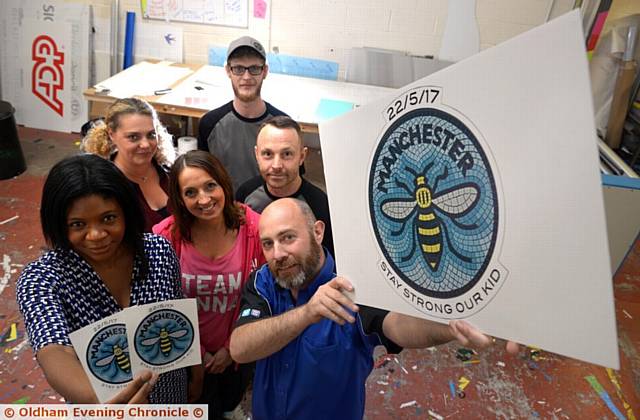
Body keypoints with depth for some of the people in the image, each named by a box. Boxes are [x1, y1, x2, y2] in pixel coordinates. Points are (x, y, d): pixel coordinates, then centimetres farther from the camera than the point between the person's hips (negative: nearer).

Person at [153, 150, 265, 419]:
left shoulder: (254, 228, -22)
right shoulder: (165, 236, -22)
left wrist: (232, 347, -7)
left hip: (237, 350, 1)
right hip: (188, 353, -1)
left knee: (232, 397, 31)